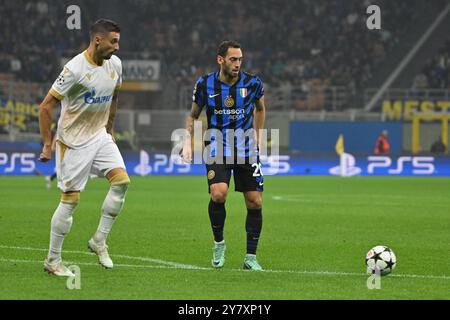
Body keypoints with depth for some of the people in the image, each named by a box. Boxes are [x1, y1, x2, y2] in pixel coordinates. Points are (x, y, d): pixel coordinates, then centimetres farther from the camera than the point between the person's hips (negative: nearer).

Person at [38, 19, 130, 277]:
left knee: (122, 180, -12)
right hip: (73, 142, -6)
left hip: (100, 137, 6)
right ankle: (53, 260, 8)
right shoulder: (75, 69, -21)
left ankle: (99, 240, 2)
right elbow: (46, 106, -17)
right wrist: (47, 144, -17)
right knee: (71, 199, -5)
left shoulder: (115, 64, 1)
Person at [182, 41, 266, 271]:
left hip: (246, 150, 2)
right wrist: (188, 140, -3)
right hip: (217, 148, -2)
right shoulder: (205, 84, -5)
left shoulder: (252, 83, -3)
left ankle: (251, 257, 12)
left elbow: (260, 108, 18)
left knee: (255, 202, -2)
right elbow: (193, 115, 10)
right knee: (218, 194, -24)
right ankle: (218, 244, 0)